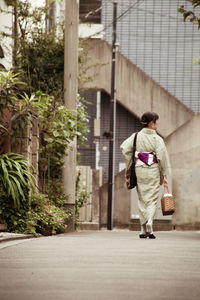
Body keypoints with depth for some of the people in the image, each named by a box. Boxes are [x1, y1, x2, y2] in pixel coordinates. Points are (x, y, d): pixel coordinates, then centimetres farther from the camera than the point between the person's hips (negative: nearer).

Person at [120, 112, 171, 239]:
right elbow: (162, 157, -10)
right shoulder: (157, 139, -6)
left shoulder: (136, 136, 4)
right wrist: (164, 175, -4)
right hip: (153, 170, -3)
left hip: (139, 170, 3)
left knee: (142, 199, 10)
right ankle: (150, 221, -22)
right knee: (152, 199, 3)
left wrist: (130, 166, 2)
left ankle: (144, 229, 10)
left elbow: (125, 148, -6)